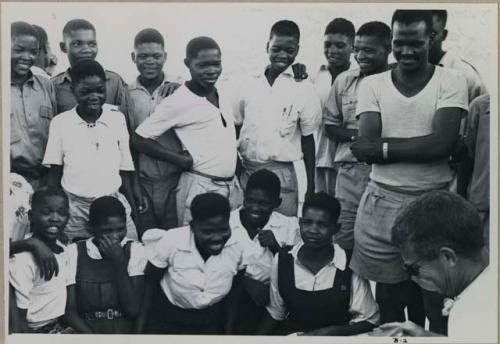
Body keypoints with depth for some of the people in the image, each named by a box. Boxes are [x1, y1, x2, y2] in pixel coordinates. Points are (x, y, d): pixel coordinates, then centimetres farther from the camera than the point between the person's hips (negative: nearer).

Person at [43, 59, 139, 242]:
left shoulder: (117, 118, 1)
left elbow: (124, 169, 6)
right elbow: (54, 172, 6)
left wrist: (133, 208, 6)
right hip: (73, 207, 0)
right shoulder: (60, 122, -1)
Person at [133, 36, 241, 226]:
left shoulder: (223, 96, 9)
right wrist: (183, 160, -13)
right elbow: (139, 138, -12)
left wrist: (232, 156, 7)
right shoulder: (178, 102, -12)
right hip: (201, 189, -7)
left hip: (232, 186, 7)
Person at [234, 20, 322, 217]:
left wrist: (311, 186, 1)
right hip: (245, 171, 3)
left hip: (280, 173, -3)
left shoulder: (303, 89, -2)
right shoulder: (249, 85, 5)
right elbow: (236, 128, 13)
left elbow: (307, 139, 2)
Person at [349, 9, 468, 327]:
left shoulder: (451, 81, -2)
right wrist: (423, 143, -15)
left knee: (426, 295, 10)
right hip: (382, 202, 1)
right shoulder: (372, 85, 3)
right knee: (388, 294, 10)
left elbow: (444, 144, -15)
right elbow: (365, 149, -8)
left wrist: (384, 148, -12)